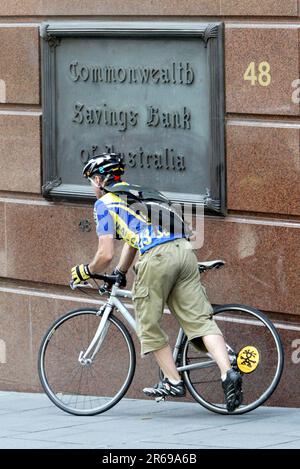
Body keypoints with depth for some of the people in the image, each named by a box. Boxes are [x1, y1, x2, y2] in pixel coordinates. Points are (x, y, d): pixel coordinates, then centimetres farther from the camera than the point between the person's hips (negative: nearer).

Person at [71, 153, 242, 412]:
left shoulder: (104, 203, 10)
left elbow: (106, 255, 4)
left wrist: (86, 271, 22)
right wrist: (119, 273, 52)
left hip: (157, 257, -6)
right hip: (184, 249, 6)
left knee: (149, 324, 12)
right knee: (200, 319, 1)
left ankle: (173, 381, 13)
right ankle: (229, 373, -16)